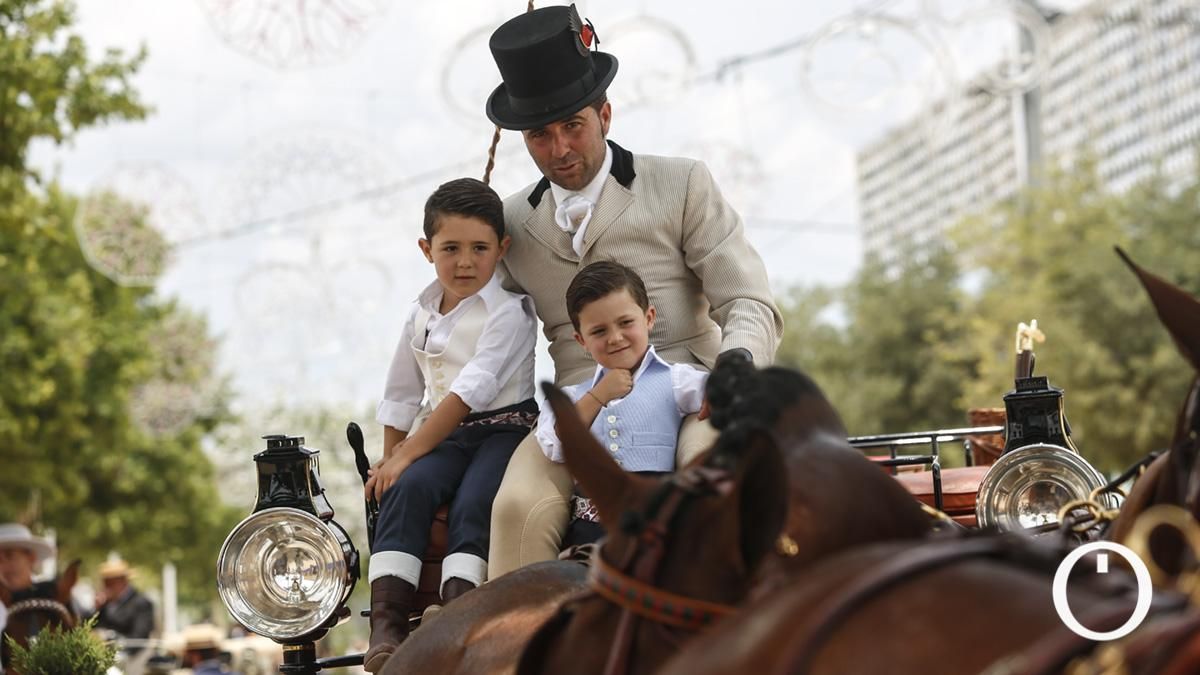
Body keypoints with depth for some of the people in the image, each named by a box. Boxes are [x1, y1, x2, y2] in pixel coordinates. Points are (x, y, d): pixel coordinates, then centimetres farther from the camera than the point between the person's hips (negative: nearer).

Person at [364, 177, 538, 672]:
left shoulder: (508, 311, -9)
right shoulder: (421, 313, 12)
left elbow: (472, 390, -18)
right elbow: (400, 394, 23)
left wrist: (408, 453, -19)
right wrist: (391, 456, 16)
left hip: (505, 426, -4)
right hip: (446, 434, 4)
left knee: (472, 502, -31)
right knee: (408, 487, -25)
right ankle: (386, 623, -33)